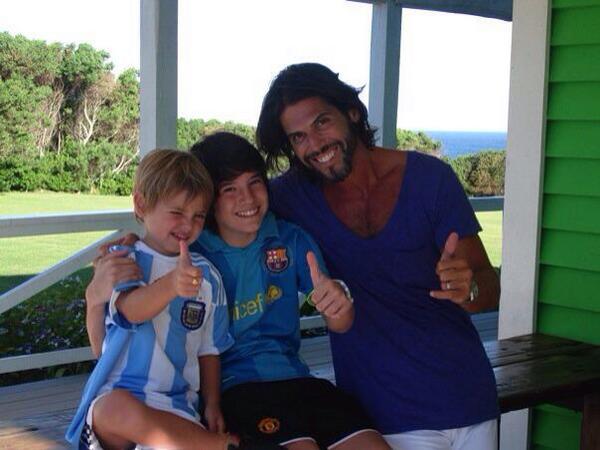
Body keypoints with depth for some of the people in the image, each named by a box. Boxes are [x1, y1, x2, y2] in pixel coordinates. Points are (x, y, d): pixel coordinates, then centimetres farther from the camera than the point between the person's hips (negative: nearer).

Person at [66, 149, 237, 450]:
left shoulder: (206, 275, 14)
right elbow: (132, 310, -19)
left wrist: (212, 404, 8)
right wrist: (170, 284, -39)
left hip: (176, 407, 1)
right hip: (117, 394, 0)